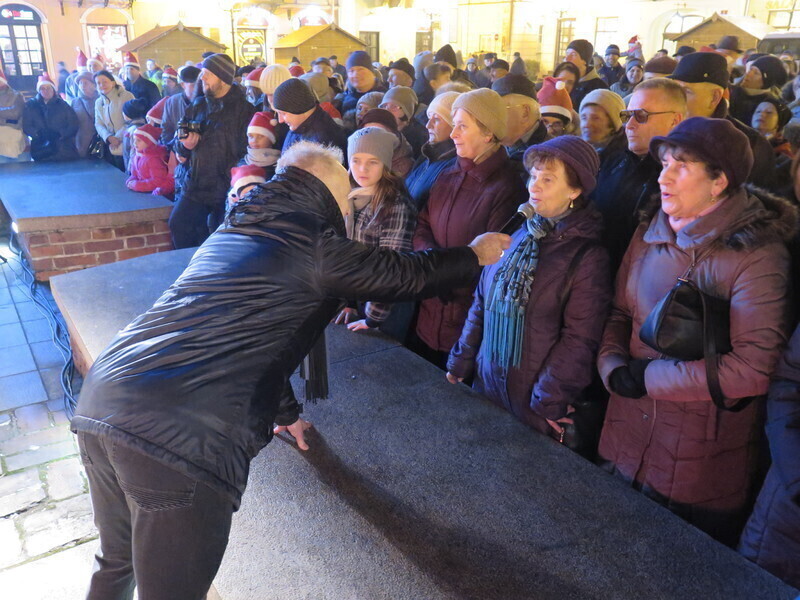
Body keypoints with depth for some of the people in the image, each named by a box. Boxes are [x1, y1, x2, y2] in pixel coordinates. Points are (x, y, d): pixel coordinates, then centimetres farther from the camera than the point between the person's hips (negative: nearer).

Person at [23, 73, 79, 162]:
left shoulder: (63, 105, 10)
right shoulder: (30, 106, 11)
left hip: (65, 151, 0)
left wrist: (59, 134, -16)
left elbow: (73, 126, 1)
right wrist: (39, 133, -16)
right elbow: (26, 127, 5)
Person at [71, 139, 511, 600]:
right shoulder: (315, 247, 0)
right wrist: (477, 255, 31)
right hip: (183, 439, -8)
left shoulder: (232, 234, 22)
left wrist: (286, 411, 43)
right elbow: (413, 274, 12)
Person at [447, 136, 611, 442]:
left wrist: (549, 400, -14)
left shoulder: (588, 255, -12)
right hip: (486, 383, 6)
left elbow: (579, 340, -14)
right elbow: (481, 304, 10)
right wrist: (461, 362, 10)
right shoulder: (517, 238, 6)